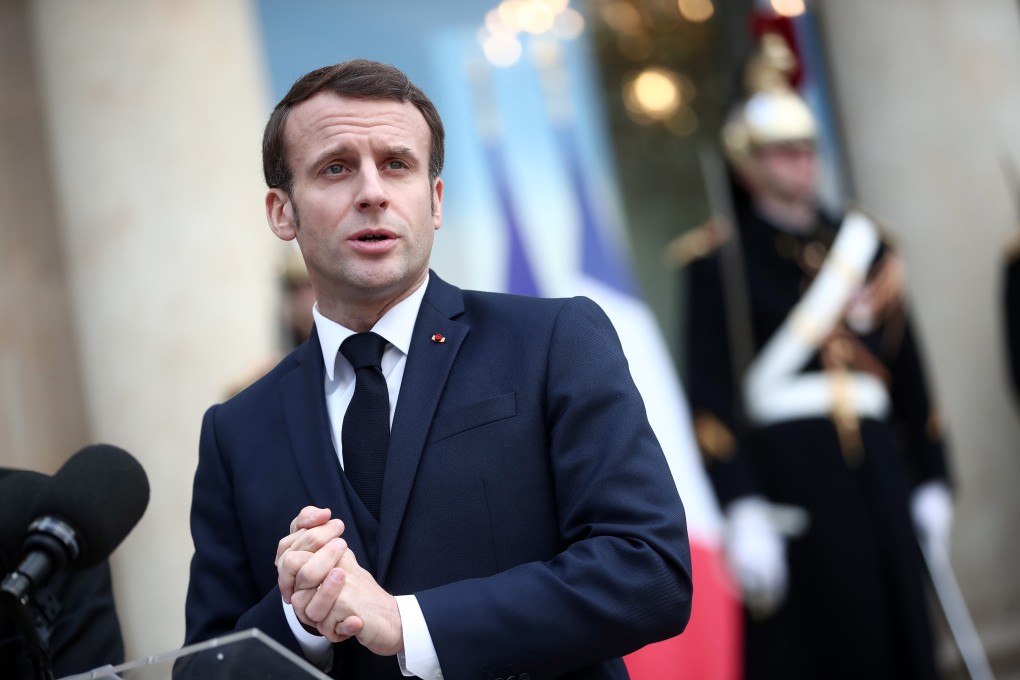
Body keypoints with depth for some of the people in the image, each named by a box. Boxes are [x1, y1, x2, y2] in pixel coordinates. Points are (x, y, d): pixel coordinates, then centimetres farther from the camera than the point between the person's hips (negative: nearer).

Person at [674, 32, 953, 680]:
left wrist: (932, 479, 12)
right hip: (787, 475, -5)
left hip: (879, 474, 5)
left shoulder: (862, 242, 14)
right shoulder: (720, 258, -2)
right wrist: (743, 512, -18)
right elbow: (712, 395, -9)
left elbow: (909, 370, 15)